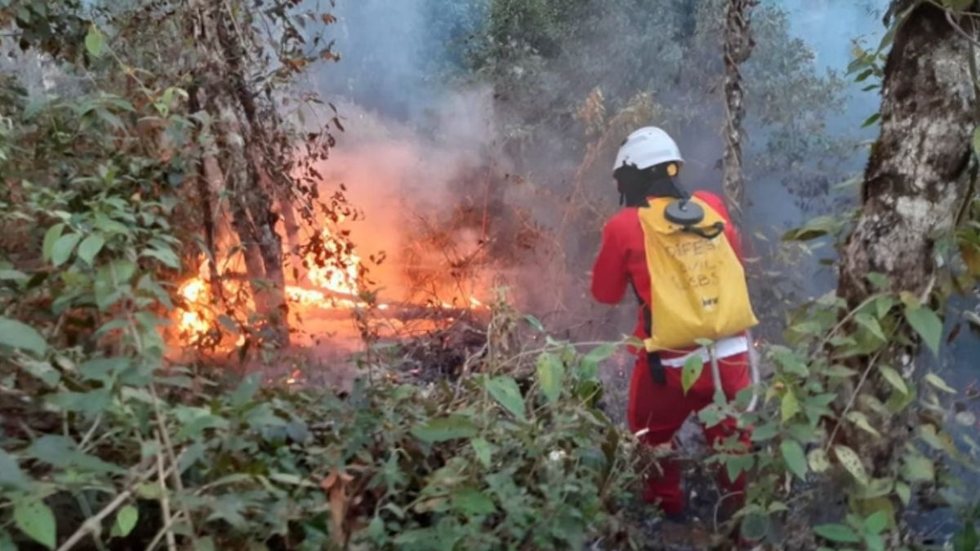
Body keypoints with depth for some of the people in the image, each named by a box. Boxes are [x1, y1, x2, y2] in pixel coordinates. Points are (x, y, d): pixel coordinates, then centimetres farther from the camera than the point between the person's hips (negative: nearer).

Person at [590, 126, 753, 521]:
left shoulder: (624, 226, -10)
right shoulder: (712, 206, 0)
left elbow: (606, 294, 3)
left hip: (671, 363, -3)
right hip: (730, 354, 3)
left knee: (651, 435, 24)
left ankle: (666, 506, 37)